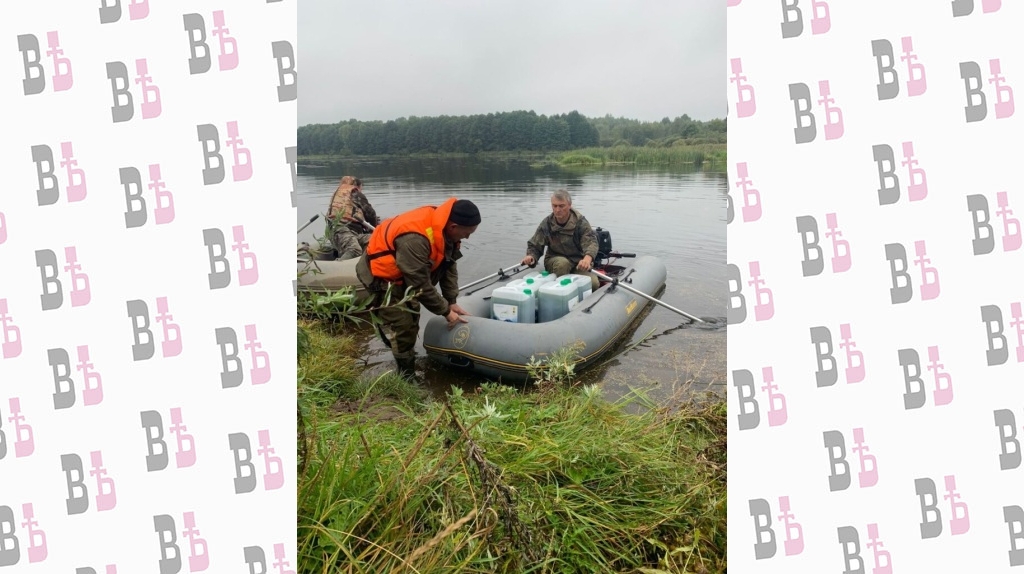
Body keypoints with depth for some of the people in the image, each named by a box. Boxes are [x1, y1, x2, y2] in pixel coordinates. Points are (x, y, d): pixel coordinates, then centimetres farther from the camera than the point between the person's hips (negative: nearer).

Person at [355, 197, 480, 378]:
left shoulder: (444, 227, -13)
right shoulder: (415, 239, -40)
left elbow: (449, 264, -1)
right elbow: (421, 285, -32)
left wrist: (452, 302, -3)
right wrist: (445, 311, -20)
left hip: (402, 274, 9)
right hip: (381, 276, -9)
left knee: (412, 319, 17)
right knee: (403, 327, -9)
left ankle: (409, 362, 34)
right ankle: (407, 376, 6)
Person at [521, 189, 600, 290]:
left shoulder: (580, 222, -12)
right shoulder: (546, 224, -7)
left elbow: (591, 242, -27)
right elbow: (534, 245, 1)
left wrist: (588, 258, -52)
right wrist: (531, 256, -24)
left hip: (578, 261, 0)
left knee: (593, 283, -25)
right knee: (562, 263, -36)